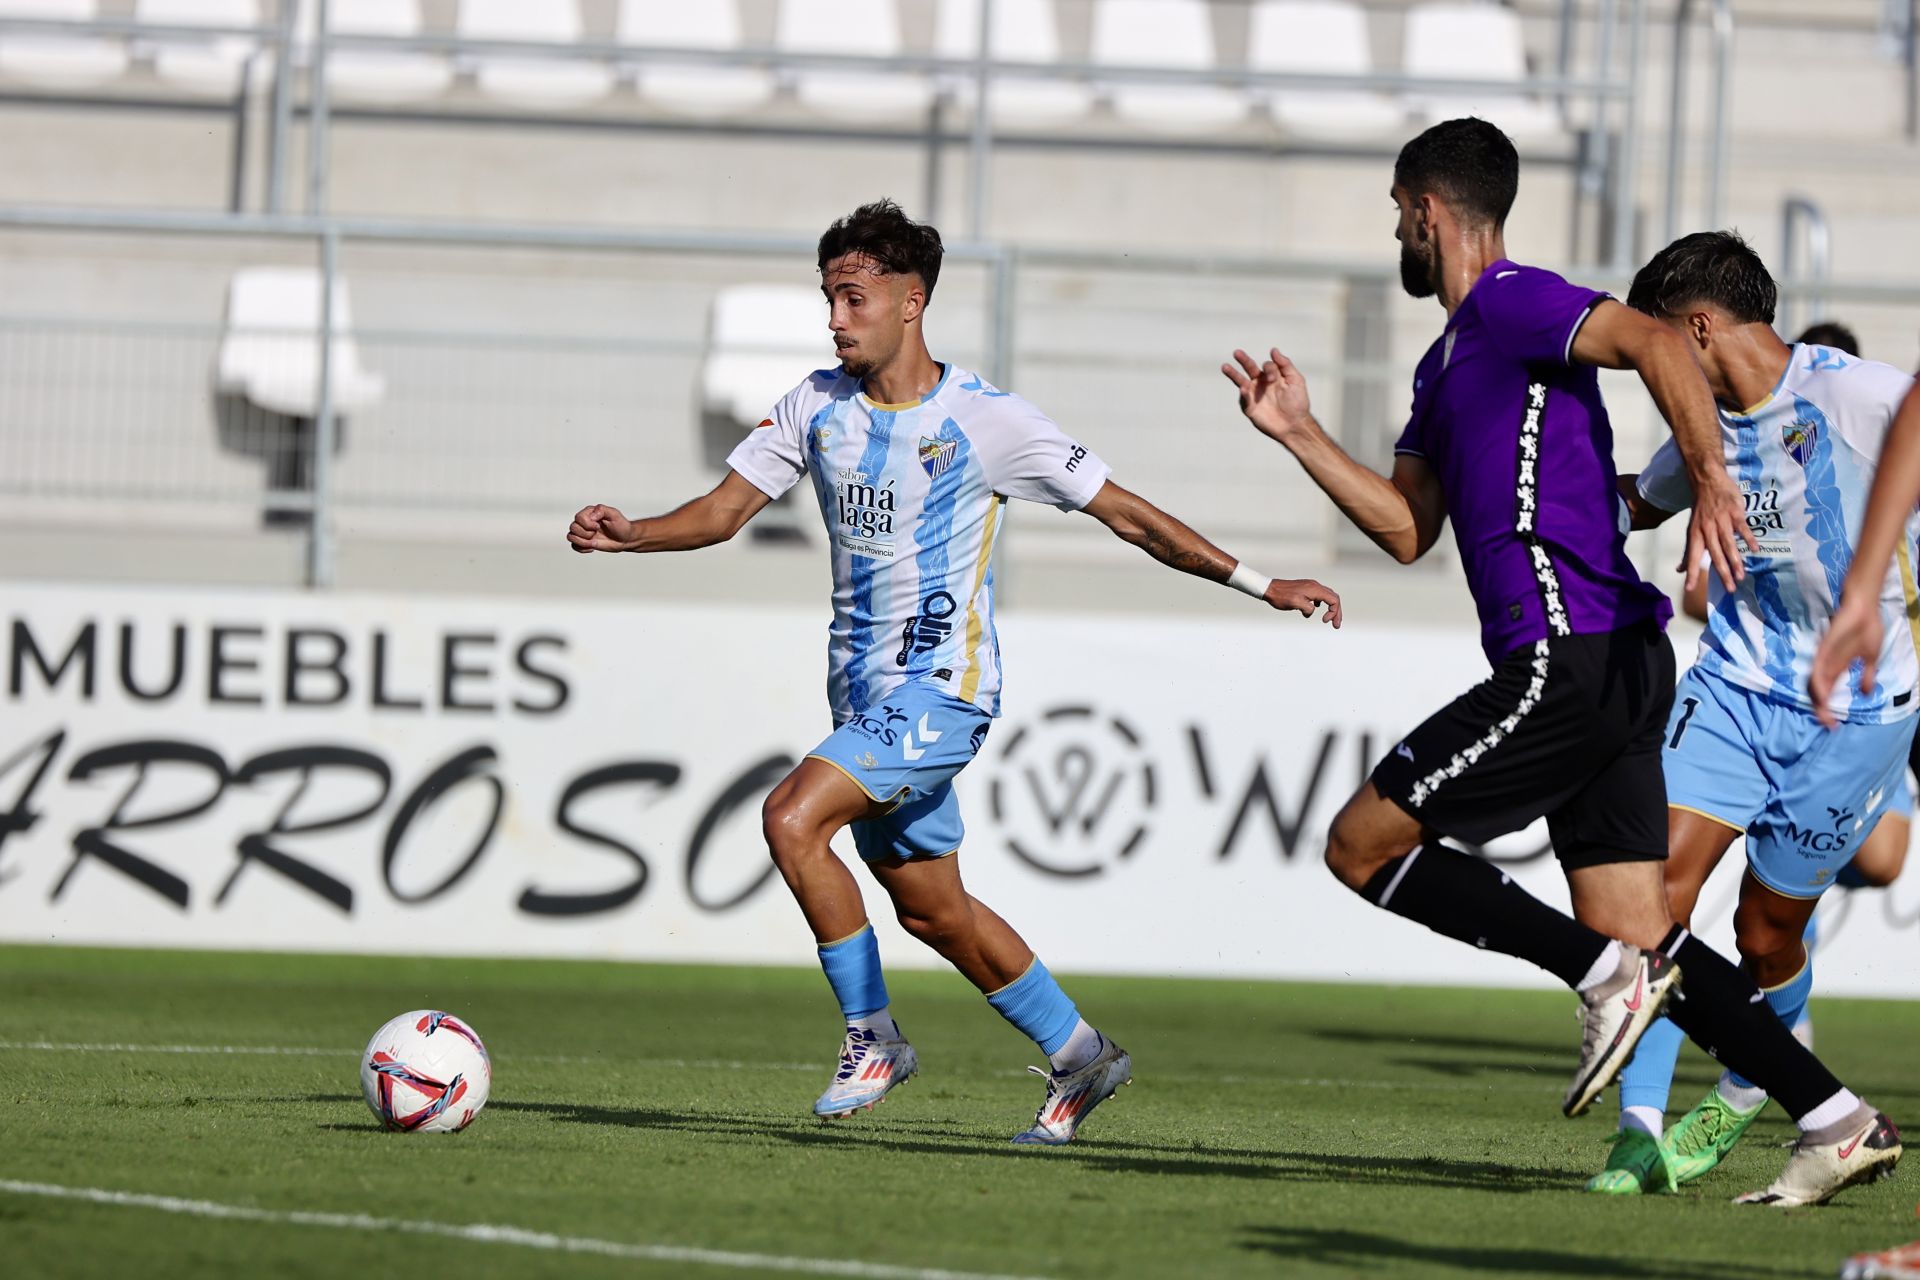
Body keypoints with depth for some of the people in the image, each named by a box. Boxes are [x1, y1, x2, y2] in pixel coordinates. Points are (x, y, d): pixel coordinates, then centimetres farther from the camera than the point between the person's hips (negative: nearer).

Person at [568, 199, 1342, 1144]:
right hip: (862, 692, 7)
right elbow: (723, 512, 1)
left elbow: (1127, 516, -6)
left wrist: (1261, 585, -8)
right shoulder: (818, 406, 3)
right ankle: (1078, 1056, 31)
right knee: (931, 908, 14)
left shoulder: (985, 422, -12)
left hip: (941, 686, -7)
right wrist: (630, 534, -19)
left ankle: (871, 1037, -10)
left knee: (793, 818, -23)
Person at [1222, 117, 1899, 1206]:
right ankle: (1839, 1121, -2)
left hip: (1573, 658, -10)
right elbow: (1406, 528, 27)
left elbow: (1656, 342, -23)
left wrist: (1711, 481, -33)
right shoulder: (1447, 363, 24)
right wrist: (1300, 435, 22)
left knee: (1362, 843, -5)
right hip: (1611, 668, 10)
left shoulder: (1513, 304, -7)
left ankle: (1607, 974, -11)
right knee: (1640, 933, 5)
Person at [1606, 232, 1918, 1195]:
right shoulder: (1708, 428, 5)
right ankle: (1640, 1128, -9)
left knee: (1768, 928, 5)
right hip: (1736, 681, 5)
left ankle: (1745, 1087, 37)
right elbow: (1638, 499, 27)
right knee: (1663, 875, -13)